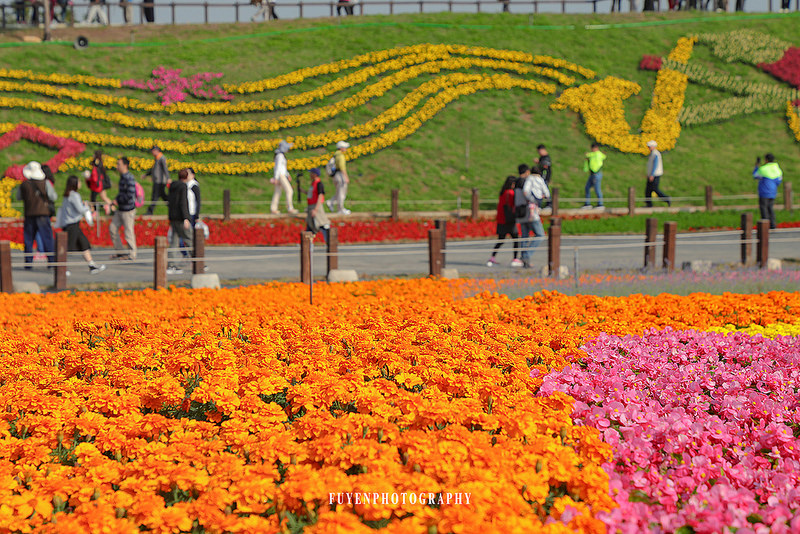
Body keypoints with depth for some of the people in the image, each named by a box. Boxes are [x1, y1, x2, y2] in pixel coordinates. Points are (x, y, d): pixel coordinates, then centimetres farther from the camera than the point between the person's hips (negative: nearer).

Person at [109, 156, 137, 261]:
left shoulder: (129, 179, -19)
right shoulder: (122, 177, 10)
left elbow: (130, 195, -25)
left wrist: (117, 201, -15)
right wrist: (115, 200, 6)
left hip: (128, 210, -10)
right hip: (120, 209, 10)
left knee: (129, 232, 0)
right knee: (112, 228, 10)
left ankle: (132, 254, 12)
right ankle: (120, 251, 20)